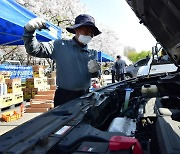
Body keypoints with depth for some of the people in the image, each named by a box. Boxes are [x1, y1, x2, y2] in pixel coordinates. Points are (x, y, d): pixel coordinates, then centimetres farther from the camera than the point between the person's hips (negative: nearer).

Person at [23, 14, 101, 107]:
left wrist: (94, 71, -14)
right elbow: (34, 50, -12)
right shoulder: (60, 46, -6)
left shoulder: (92, 53, 6)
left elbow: (95, 75, 9)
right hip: (64, 97, -4)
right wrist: (29, 31, -29)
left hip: (85, 97, 4)